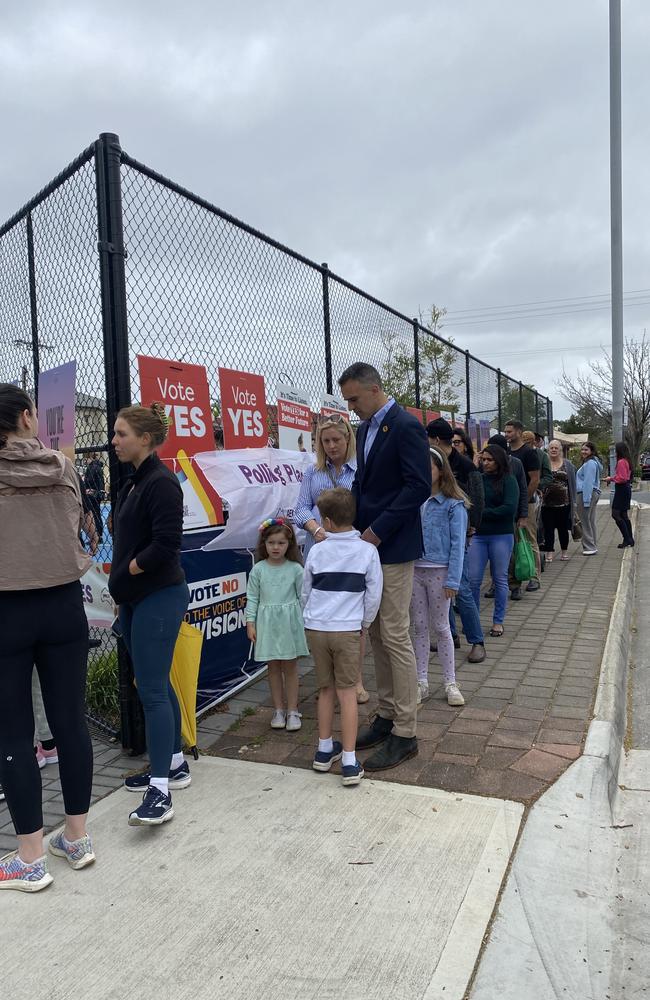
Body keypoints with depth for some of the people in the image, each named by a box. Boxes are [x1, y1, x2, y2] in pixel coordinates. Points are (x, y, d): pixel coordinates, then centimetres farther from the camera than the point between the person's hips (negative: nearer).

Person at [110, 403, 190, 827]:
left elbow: (167, 543, -23)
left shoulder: (162, 483, -15)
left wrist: (126, 572, -12)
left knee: (152, 690, -9)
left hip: (159, 597, -10)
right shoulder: (133, 483, 14)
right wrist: (121, 579, 6)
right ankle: (174, 764, 29)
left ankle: (160, 791, -3)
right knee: (157, 684, 16)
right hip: (135, 599, 10)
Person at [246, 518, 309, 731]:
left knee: (290, 666, 6)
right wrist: (250, 622, -2)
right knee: (273, 667, 10)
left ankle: (292, 711, 16)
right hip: (267, 623, 1)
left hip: (290, 622, -1)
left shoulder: (295, 569, -3)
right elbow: (252, 598, 3)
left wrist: (306, 621, 0)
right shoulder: (258, 569, -1)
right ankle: (278, 710, 22)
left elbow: (303, 596, 2)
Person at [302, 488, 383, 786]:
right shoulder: (367, 551, -5)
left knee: (325, 689, 16)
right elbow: (374, 595, -2)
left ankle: (324, 750, 28)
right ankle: (349, 762, 4)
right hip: (347, 630, -2)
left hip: (315, 628, 2)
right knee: (347, 692, 3)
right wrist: (364, 624, 12)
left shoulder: (317, 551, -1)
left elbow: (306, 592, 8)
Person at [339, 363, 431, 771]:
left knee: (395, 637, -4)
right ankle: (387, 716, 27)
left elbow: (419, 486, -19)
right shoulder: (365, 428, 13)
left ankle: (405, 733, 8)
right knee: (377, 635, 14)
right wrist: (353, 526, 5)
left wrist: (378, 531, -18)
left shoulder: (406, 426, -13)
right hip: (369, 543, 9)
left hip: (394, 546, -9)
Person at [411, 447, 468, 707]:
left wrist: (453, 579, -13)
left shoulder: (453, 504, -8)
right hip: (414, 570, 4)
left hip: (439, 572, -3)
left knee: (441, 627, 7)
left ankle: (450, 683, 21)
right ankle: (422, 683, 22)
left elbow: (458, 543, -9)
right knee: (419, 627, 11)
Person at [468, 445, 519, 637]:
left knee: (500, 579, 7)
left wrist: (482, 513, -11)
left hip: (501, 535, -3)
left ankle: (498, 621, 20)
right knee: (473, 579, 0)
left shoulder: (508, 480, -2)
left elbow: (509, 508, -13)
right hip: (478, 535, 3)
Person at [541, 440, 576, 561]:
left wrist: (573, 501, 2)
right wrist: (540, 492, -12)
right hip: (547, 503, -1)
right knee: (548, 529, 1)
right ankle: (549, 553, 7)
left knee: (563, 528, 10)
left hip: (564, 503, 1)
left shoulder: (568, 465, 6)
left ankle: (564, 551, 23)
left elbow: (572, 483, 6)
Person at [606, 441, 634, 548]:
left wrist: (611, 479, -9)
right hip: (626, 488, 10)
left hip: (621, 490, -10)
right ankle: (630, 539, 18)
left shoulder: (621, 462, -18)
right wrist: (612, 478, 14)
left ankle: (627, 539, -8)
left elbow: (622, 478, -22)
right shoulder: (627, 461, 13)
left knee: (616, 514, -9)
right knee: (623, 515, 14)